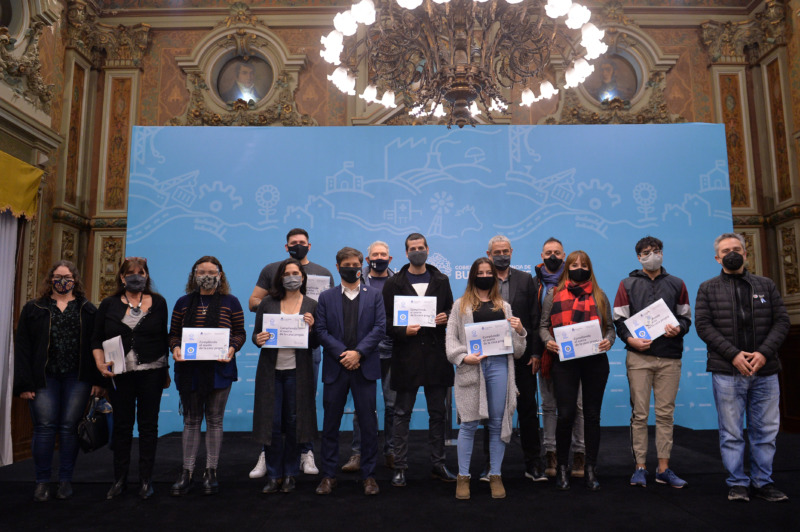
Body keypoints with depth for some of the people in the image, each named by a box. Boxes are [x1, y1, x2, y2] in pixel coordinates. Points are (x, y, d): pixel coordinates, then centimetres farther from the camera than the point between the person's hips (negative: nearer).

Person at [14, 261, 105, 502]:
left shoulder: (87, 310, 8)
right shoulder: (33, 309, 7)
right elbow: (22, 347, 3)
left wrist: (99, 380, -4)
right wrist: (24, 383, -5)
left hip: (77, 378, 0)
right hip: (44, 378, 0)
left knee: (70, 427, 3)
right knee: (44, 428, -1)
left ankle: (66, 480, 14)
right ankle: (42, 482, 11)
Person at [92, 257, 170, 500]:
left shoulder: (158, 303, 5)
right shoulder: (109, 305, 6)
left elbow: (164, 338, 8)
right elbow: (96, 339, 7)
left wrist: (166, 370, 9)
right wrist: (100, 362, -10)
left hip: (151, 372, 0)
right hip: (120, 373, 1)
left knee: (148, 425, 5)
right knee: (121, 425, 7)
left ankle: (146, 480, 15)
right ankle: (119, 480, 21)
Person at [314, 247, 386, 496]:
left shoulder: (374, 294, 8)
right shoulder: (326, 297, 10)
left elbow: (380, 328, -1)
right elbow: (322, 331, 1)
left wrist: (358, 352, -12)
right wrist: (342, 354, -11)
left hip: (365, 367, -1)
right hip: (335, 368, 1)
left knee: (368, 423, 3)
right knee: (330, 423, 6)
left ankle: (369, 475, 16)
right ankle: (328, 475, 19)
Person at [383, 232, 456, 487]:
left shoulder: (441, 280, 11)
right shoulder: (394, 283, 3)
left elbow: (451, 310, 16)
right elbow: (385, 321, 0)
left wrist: (446, 317, -6)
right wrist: (403, 331, -18)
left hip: (436, 354, 3)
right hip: (406, 356, -3)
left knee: (438, 413, 10)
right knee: (402, 414, 4)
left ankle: (439, 464, 22)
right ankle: (400, 467, 14)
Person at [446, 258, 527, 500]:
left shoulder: (504, 307, 18)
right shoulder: (461, 305, 11)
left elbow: (516, 348, 16)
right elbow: (451, 337, 2)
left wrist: (519, 331, -4)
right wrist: (463, 357, -13)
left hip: (499, 365, 3)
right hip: (471, 367, -2)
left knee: (498, 423, 6)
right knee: (469, 424, 0)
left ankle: (495, 476, 18)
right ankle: (463, 476, 12)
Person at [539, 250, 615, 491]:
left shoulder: (599, 296, 14)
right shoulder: (554, 294, 10)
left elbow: (610, 326, 14)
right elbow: (543, 325, 8)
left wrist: (609, 341, -6)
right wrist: (548, 341, -10)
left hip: (595, 361, 2)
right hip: (565, 361, -2)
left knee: (592, 415, 6)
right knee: (565, 414, -4)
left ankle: (590, 468, 17)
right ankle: (562, 467, 13)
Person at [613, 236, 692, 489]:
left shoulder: (676, 284, 15)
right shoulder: (628, 284, 10)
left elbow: (686, 317, 15)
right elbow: (619, 319, 6)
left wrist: (678, 329, -7)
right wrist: (630, 339, -11)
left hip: (669, 357, 2)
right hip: (639, 356, -1)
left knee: (666, 413, 4)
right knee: (639, 414, -1)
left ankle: (663, 468, 12)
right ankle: (640, 467, 6)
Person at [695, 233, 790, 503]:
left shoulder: (766, 285, 12)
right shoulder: (708, 289, 6)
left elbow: (781, 321, 5)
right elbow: (703, 325, -3)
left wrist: (764, 352, -10)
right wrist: (733, 354, -14)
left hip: (765, 371, 2)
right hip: (727, 372, -2)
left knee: (766, 430, 9)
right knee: (731, 432, 3)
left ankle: (763, 481, 21)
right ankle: (737, 483, 14)